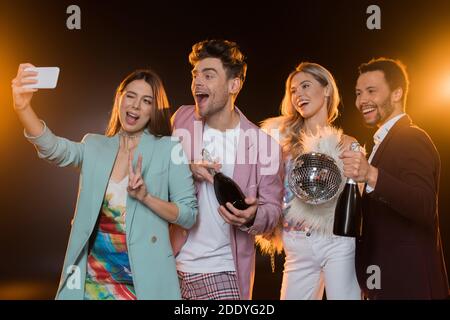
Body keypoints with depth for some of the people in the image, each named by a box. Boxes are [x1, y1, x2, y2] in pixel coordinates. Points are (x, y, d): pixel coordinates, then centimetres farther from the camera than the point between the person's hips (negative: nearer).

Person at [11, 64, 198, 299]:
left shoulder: (168, 149, -4)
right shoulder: (94, 146, 5)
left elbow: (189, 215, -7)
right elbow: (53, 149, -16)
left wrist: (146, 197, -22)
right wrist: (23, 107, -33)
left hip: (144, 278, -2)